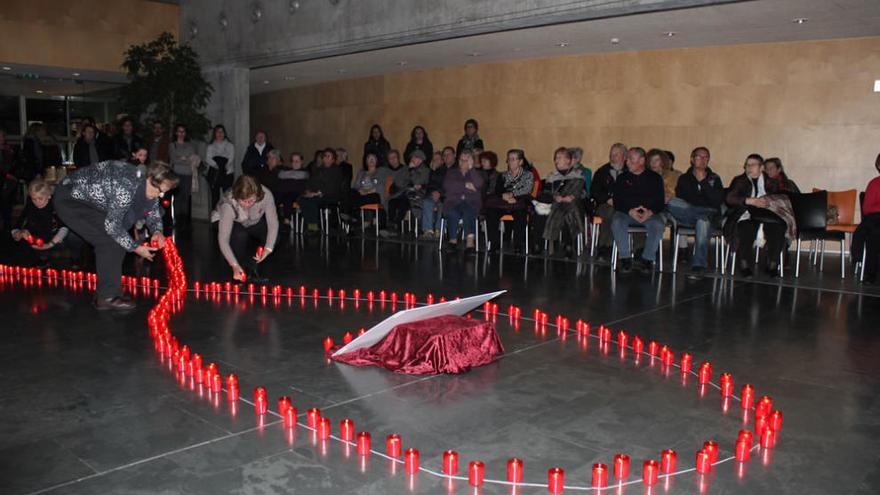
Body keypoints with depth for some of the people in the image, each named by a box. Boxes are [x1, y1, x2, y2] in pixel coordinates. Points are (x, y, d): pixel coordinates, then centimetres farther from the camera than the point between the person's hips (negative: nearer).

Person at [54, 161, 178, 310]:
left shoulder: (146, 183, -7)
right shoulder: (127, 185, -33)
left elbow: (153, 210, 9)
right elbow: (112, 224, -27)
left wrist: (157, 231, -11)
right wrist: (135, 247, -17)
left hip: (86, 198, 9)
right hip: (69, 198, -9)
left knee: (116, 237, 6)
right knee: (110, 240, -16)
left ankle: (104, 291, 15)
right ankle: (107, 297, -8)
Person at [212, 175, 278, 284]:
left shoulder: (266, 195, -34)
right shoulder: (228, 204, -39)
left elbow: (273, 224, -31)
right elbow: (223, 239, -38)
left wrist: (267, 249, -43)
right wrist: (235, 266, -45)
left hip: (253, 223, 3)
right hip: (227, 223, -3)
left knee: (274, 237, -20)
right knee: (240, 235, -35)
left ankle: (251, 269, -4)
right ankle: (240, 273, -12)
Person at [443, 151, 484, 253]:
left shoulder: (476, 174, 22)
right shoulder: (451, 173, 24)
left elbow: (479, 184, -3)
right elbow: (447, 185, 1)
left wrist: (471, 168, -2)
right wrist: (466, 185, -2)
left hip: (472, 203, -1)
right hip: (453, 203, 1)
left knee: (468, 211, -36)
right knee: (452, 213, -34)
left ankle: (469, 240, -44)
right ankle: (453, 240, -29)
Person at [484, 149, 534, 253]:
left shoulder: (528, 175, 15)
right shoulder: (504, 175, 23)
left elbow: (527, 190, -3)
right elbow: (498, 190, 7)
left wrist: (512, 194, -17)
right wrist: (504, 196, -15)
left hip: (520, 203, -3)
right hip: (503, 204, 3)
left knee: (520, 213, -38)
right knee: (490, 211, -28)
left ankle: (519, 245, -34)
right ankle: (494, 243, -24)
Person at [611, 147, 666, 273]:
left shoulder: (655, 177, 11)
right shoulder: (622, 178, 14)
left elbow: (660, 201, 3)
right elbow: (617, 201, 3)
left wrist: (650, 212, -19)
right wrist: (630, 211, -17)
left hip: (650, 213, -1)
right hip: (626, 212, 1)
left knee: (658, 225, -33)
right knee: (616, 222, -32)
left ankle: (647, 258, -19)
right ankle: (625, 258, -23)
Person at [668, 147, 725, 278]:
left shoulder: (714, 178, 13)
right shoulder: (684, 178, 16)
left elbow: (718, 201, -3)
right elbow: (679, 200, 4)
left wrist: (703, 182, -8)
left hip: (709, 216, -1)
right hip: (686, 217, 1)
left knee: (703, 221, -40)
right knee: (671, 204, -30)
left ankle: (699, 267, -40)